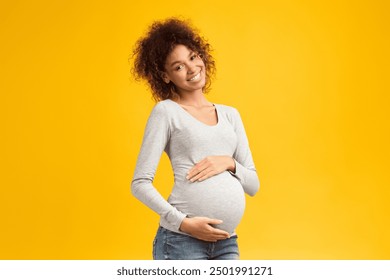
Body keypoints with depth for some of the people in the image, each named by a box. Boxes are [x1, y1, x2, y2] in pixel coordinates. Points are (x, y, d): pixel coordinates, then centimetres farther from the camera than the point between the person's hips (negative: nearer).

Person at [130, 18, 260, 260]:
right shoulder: (166, 111, 2)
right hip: (181, 240, -4)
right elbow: (140, 183, -4)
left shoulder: (230, 115, 16)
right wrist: (183, 222, -14)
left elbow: (253, 185, 15)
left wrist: (229, 163, -5)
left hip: (227, 243, 5)